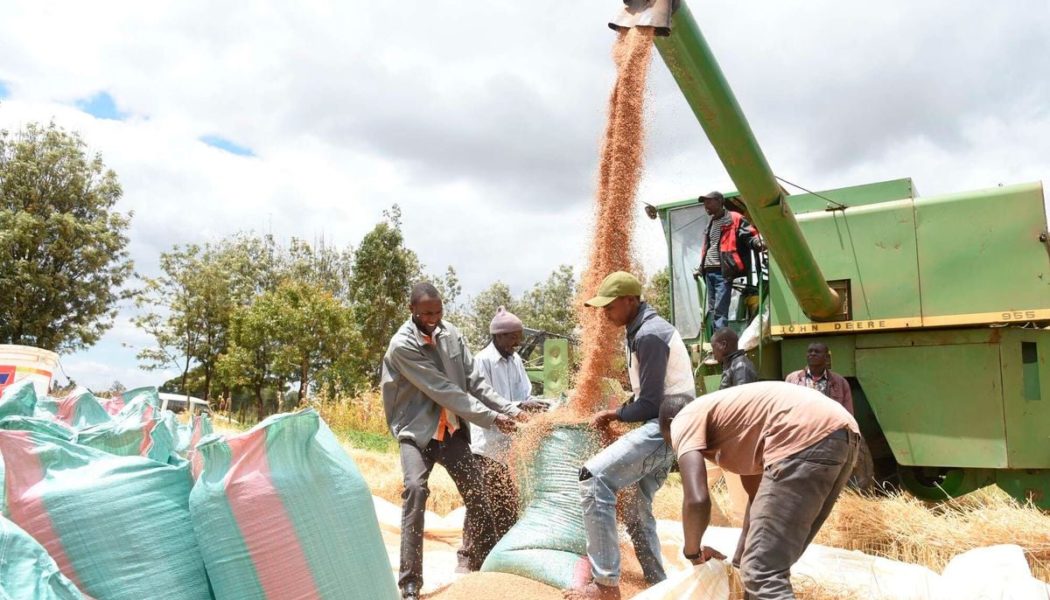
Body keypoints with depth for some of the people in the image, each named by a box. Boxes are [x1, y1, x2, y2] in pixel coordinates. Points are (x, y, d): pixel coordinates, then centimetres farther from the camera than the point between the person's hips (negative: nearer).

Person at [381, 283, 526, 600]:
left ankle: (477, 559, 32)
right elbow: (442, 390, -22)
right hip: (417, 430, -5)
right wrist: (491, 418, -22)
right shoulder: (402, 345, -18)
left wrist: (510, 409, -11)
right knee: (415, 488, -25)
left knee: (476, 491, 8)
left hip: (451, 428, 6)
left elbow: (473, 381, 1)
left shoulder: (450, 333, -1)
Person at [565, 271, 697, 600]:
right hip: (665, 426, 11)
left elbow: (651, 405, -19)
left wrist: (613, 414, -4)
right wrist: (620, 412, 6)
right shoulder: (644, 329, 15)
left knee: (594, 478, -24)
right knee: (636, 510, 18)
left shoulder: (649, 335, -17)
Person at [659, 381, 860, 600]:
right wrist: (740, 561, 43)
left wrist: (692, 552, 14)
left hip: (806, 438, -10)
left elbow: (696, 500, -6)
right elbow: (758, 495, 38)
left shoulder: (684, 419, 9)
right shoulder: (727, 414, 34)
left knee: (763, 575, -8)